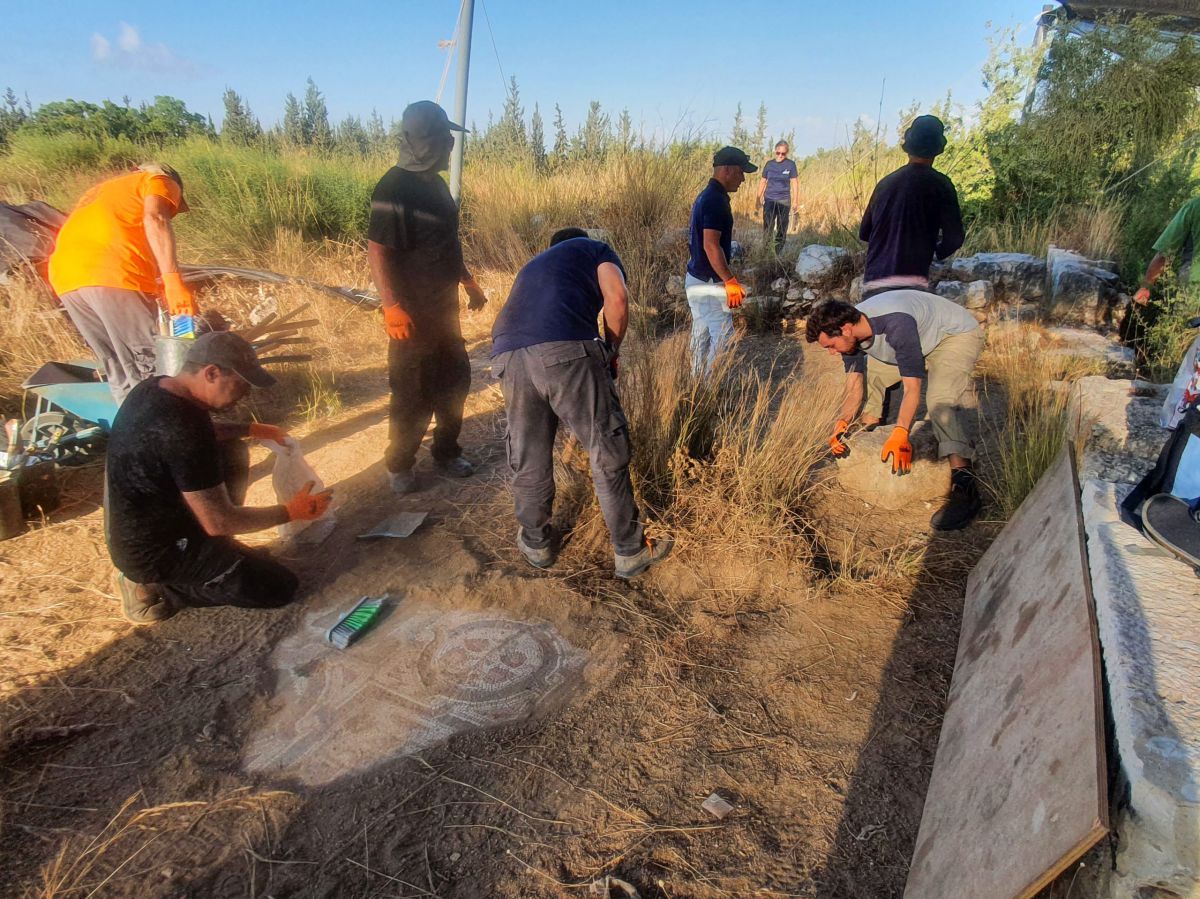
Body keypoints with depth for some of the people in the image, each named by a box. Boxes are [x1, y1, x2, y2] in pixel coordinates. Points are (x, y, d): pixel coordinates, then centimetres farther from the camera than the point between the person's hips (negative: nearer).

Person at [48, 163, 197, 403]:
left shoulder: (104, 189, 39)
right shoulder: (161, 182, 16)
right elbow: (154, 218, -8)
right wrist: (173, 280, -19)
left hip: (66, 278, 8)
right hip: (112, 274, -7)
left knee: (122, 378, 14)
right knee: (152, 373, -3)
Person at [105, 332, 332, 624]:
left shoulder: (154, 388, -4)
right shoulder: (182, 429, -32)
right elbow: (219, 522, -26)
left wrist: (250, 430, 13)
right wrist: (290, 512, -15)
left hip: (134, 532, 9)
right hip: (155, 551, -9)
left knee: (232, 453, 17)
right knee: (281, 588, -6)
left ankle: (216, 554, 18)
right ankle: (155, 586, 1)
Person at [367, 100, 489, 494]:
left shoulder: (436, 183, 12)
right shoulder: (394, 188, -15)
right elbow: (376, 250, -19)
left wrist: (468, 282, 24)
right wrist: (391, 306, -26)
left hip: (444, 305, 9)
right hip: (412, 312, -8)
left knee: (454, 381, 15)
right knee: (412, 393, 0)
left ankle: (447, 452, 31)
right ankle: (399, 466, 17)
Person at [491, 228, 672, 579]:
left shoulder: (533, 265, 40)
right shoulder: (595, 249, 24)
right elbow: (616, 298, 4)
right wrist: (610, 351, 18)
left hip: (507, 354, 5)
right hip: (566, 349, -5)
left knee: (527, 456, 19)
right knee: (608, 453, 7)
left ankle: (536, 544, 36)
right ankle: (630, 551, 18)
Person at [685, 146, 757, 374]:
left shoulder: (706, 196, 12)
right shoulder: (716, 201, -19)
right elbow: (711, 245, -27)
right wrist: (730, 281, -26)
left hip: (696, 279, 10)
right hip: (710, 283, -10)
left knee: (702, 335, 16)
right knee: (723, 336, -4)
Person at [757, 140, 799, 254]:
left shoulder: (790, 164, -2)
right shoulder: (769, 164, 2)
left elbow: (794, 183, 0)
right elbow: (763, 181, 9)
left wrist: (795, 201, -2)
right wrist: (758, 198, 8)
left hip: (784, 201, -1)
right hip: (769, 200, 1)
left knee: (782, 230, 5)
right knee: (767, 229, -2)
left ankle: (777, 254, 13)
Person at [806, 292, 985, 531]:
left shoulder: (897, 324, -38)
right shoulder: (851, 333, -13)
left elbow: (912, 389, -39)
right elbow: (854, 390, -8)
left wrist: (900, 434, -48)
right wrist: (841, 424, -23)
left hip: (958, 334, -9)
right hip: (925, 341, 9)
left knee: (942, 398, -33)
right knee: (867, 376, 7)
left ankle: (964, 484, -40)